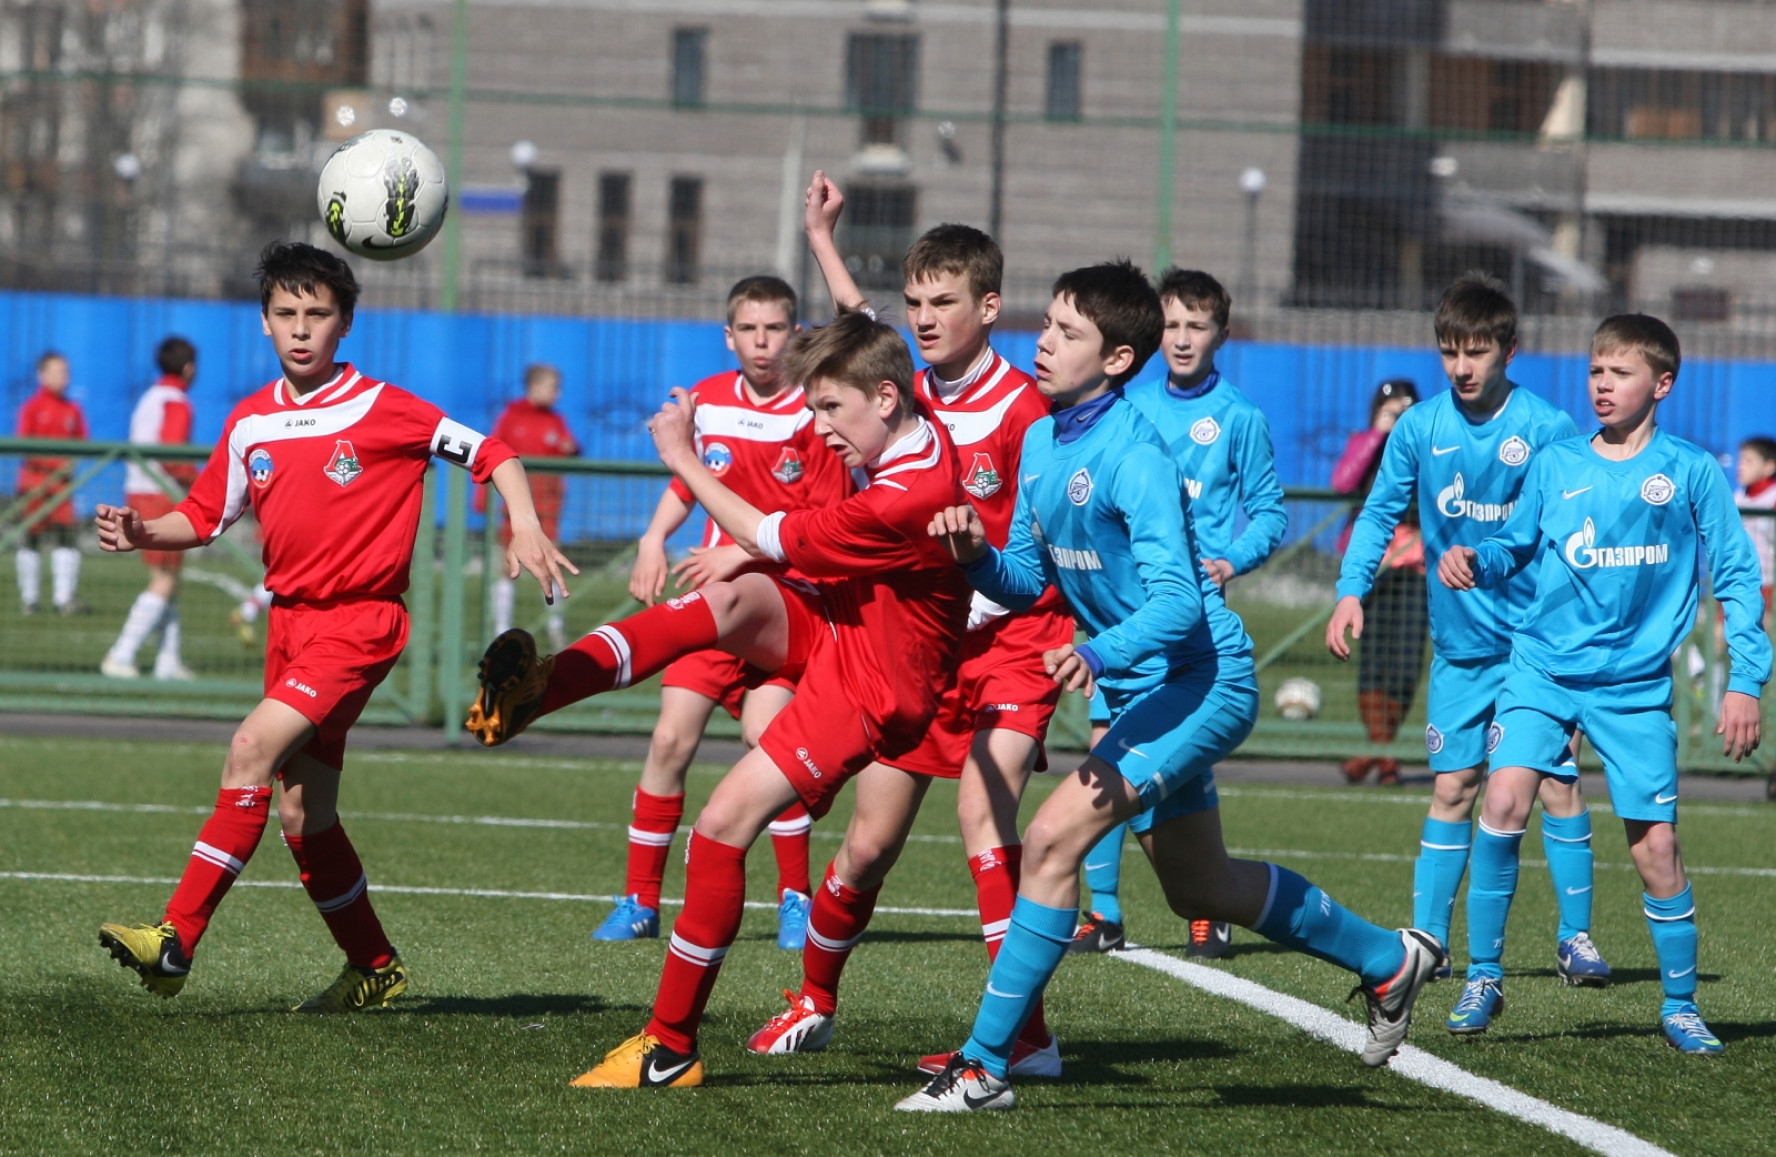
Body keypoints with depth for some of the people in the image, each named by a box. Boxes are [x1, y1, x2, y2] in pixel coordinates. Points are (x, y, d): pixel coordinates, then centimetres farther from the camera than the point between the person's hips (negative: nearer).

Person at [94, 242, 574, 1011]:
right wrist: (143, 533, -5)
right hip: (289, 621, 7)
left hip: (359, 622, -7)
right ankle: (375, 969, 27)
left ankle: (177, 941, -26)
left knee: (253, 749, -24)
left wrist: (526, 530, -18)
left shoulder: (381, 410, -8)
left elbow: (491, 455, -3)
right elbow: (205, 517, 14)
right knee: (301, 815, 10)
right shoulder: (251, 423, 7)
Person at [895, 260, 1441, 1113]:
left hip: (1198, 681, -10)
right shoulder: (1042, 440, 4)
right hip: (1145, 689, 10)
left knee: (1054, 839, -20)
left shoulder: (1133, 457, -22)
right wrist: (976, 554, -11)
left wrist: (1100, 655, -46)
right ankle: (1387, 960, 41)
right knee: (1198, 889, 21)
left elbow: (1176, 601, -29)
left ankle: (984, 1066, -16)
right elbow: (1028, 579, 10)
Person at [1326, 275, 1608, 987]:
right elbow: (1381, 513, 7)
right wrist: (1351, 591, -6)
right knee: (1452, 788, 5)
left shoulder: (1547, 430, -8)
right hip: (1458, 642, 3)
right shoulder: (1420, 428, 0)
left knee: (1556, 783, -6)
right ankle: (1426, 941, 10)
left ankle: (1576, 939, 1)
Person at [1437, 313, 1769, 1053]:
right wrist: (1474, 560, -10)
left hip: (1636, 685, -1)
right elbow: (1516, 546, 13)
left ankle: (1680, 1005, 18)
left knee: (1656, 846, 0)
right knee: (1505, 798, -19)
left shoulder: (1690, 472, -1)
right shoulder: (1555, 466, 5)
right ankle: (1483, 977, -7)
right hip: (1545, 666, 1)